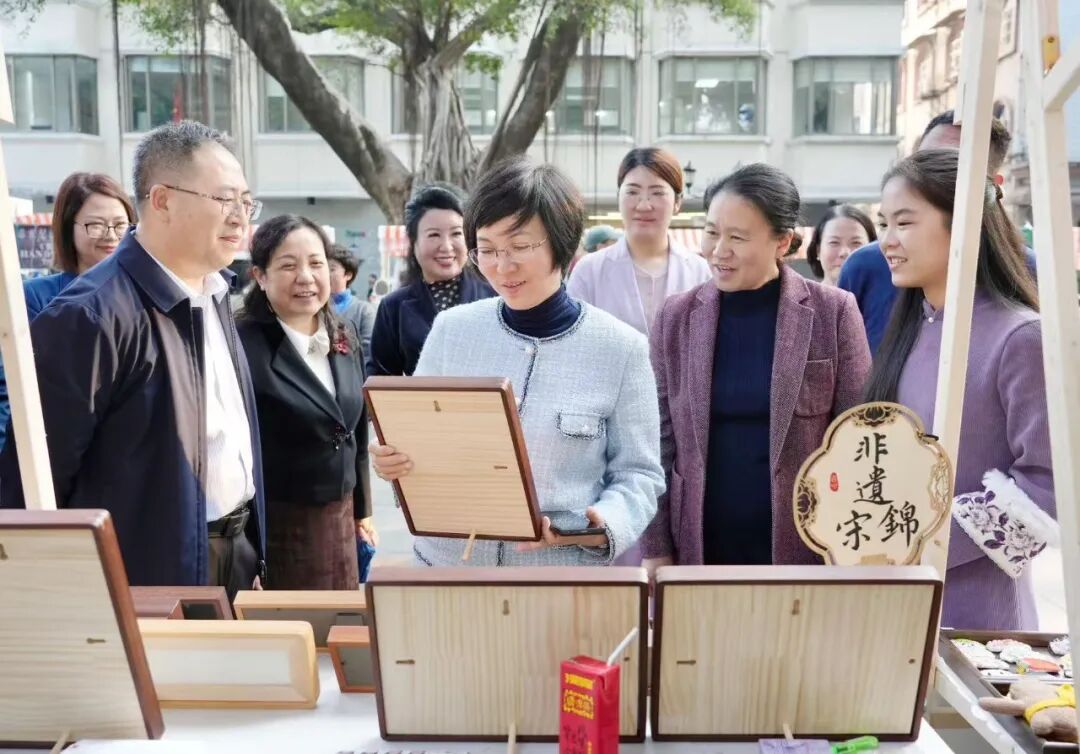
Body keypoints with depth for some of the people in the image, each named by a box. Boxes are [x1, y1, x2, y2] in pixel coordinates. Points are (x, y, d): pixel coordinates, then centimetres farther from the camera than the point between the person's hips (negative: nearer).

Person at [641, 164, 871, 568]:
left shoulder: (833, 312, -5)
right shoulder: (676, 317, 0)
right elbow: (659, 443, 3)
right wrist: (656, 548, 1)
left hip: (804, 546, -1)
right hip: (699, 546, 2)